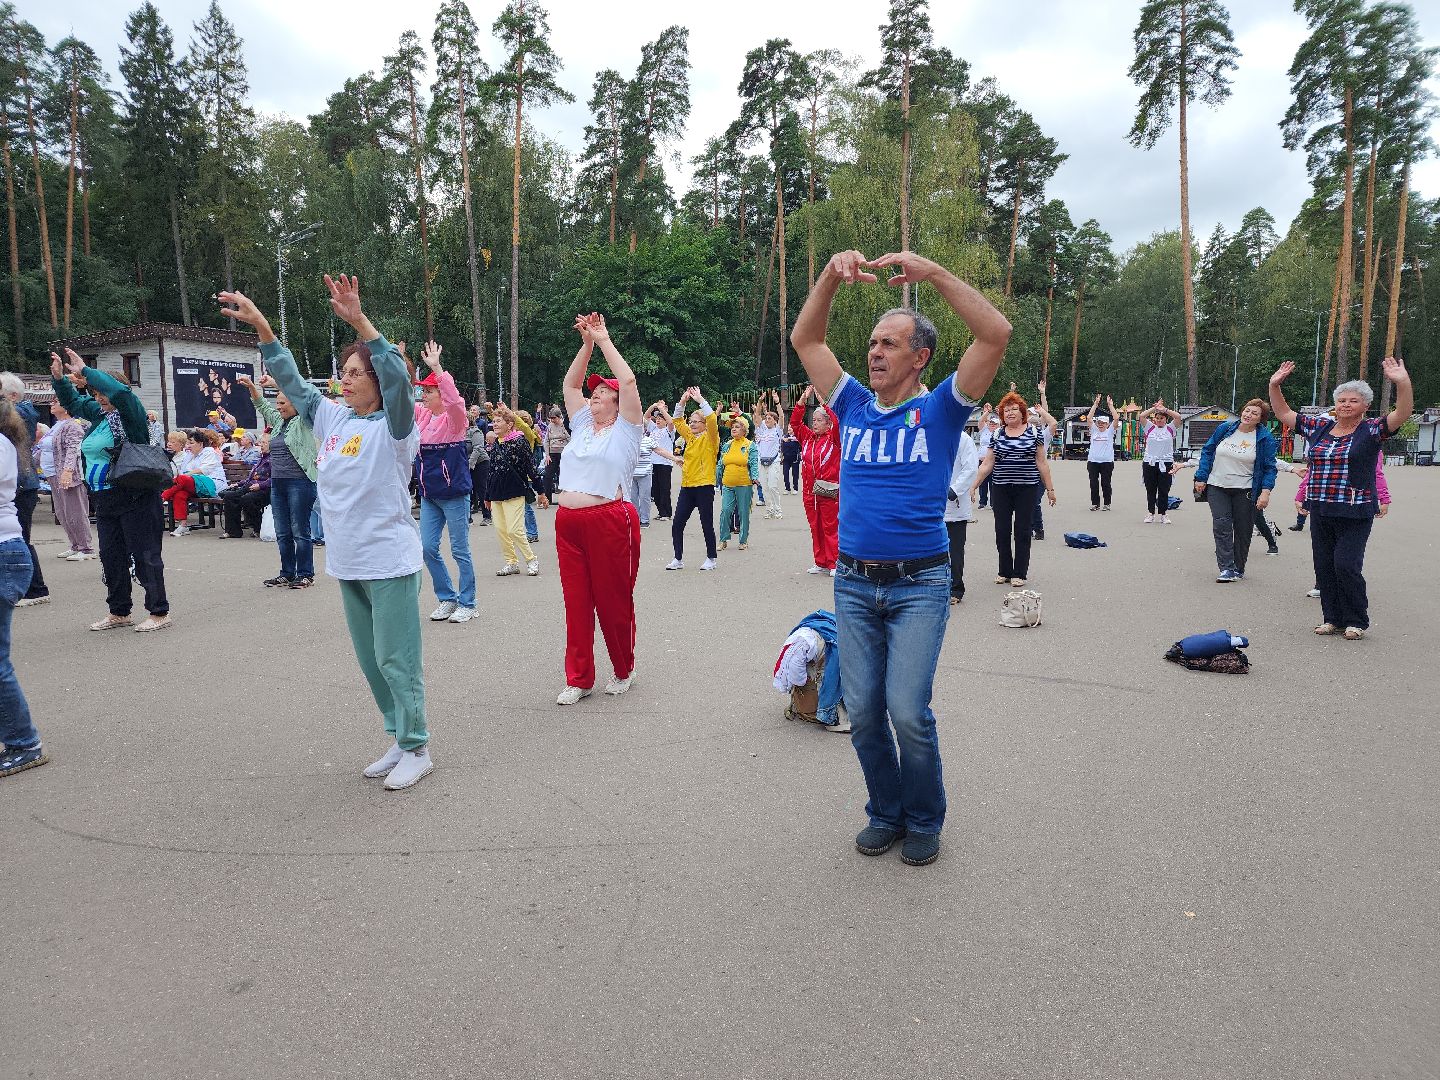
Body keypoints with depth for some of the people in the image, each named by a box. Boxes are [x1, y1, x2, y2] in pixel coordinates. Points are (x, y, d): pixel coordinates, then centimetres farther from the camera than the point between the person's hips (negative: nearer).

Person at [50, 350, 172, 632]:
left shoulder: (130, 414, -8)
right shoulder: (98, 413, 14)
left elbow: (119, 391, -28)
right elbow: (72, 401, 30)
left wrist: (84, 371, -18)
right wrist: (59, 378, 15)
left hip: (136, 500, -9)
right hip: (106, 501, 9)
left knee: (145, 556, -4)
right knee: (111, 556, 14)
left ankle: (159, 612, 3)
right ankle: (119, 612, 25)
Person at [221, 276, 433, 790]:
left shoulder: (395, 426, -10)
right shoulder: (332, 419, 9)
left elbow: (397, 377, -27)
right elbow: (290, 380, 13)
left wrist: (359, 321, -36)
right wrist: (259, 324, 5)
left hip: (391, 563, -8)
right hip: (348, 564, 8)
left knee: (396, 660, -1)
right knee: (371, 661, 15)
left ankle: (417, 749, 13)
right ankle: (400, 742, 28)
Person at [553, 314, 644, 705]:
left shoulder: (625, 429, 1)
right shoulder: (582, 425, 17)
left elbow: (628, 380, -9)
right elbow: (570, 383, 19)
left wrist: (605, 340, -1)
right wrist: (587, 343, 12)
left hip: (610, 522, -6)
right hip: (569, 523, 6)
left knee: (614, 600, 4)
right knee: (576, 601, 7)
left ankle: (623, 671, 22)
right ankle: (579, 678, 14)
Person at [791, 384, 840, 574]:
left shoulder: (833, 438, -1)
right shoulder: (807, 437, 12)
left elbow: (838, 422, -18)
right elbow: (795, 422, 8)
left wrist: (824, 402, -17)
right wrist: (803, 400, 0)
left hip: (828, 491, -5)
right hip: (809, 491, 5)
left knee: (831, 528, -2)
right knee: (815, 528, 10)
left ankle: (834, 564, 3)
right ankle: (820, 563, 17)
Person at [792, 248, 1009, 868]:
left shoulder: (939, 410, 1)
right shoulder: (855, 407, 10)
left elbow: (996, 335, -11)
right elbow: (805, 339, 12)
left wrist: (932, 273, -13)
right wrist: (832, 275, -1)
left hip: (919, 586, -4)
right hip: (854, 584, 4)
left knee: (908, 711, -8)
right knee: (863, 712, 7)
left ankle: (925, 821, 17)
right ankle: (886, 812, 28)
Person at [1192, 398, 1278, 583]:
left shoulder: (1265, 438, -4)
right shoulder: (1224, 429, 2)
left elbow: (1269, 467, -3)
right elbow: (1207, 452, 8)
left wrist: (1266, 491, -15)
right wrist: (1201, 478, 3)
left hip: (1245, 491, -1)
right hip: (1217, 487, 1)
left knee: (1243, 530, 6)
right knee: (1221, 525, -9)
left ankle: (1238, 569, 19)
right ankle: (1226, 568, -10)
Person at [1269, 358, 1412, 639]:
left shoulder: (1371, 430, -1)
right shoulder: (1318, 428, 11)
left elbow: (1403, 414, -17)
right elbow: (1283, 414, 17)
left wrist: (1402, 382, -30)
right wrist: (1275, 385, 6)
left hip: (1355, 513, -5)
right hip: (1320, 511, 5)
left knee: (1346, 565, -9)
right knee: (1324, 567, 7)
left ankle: (1356, 621, 6)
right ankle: (1333, 618, 17)